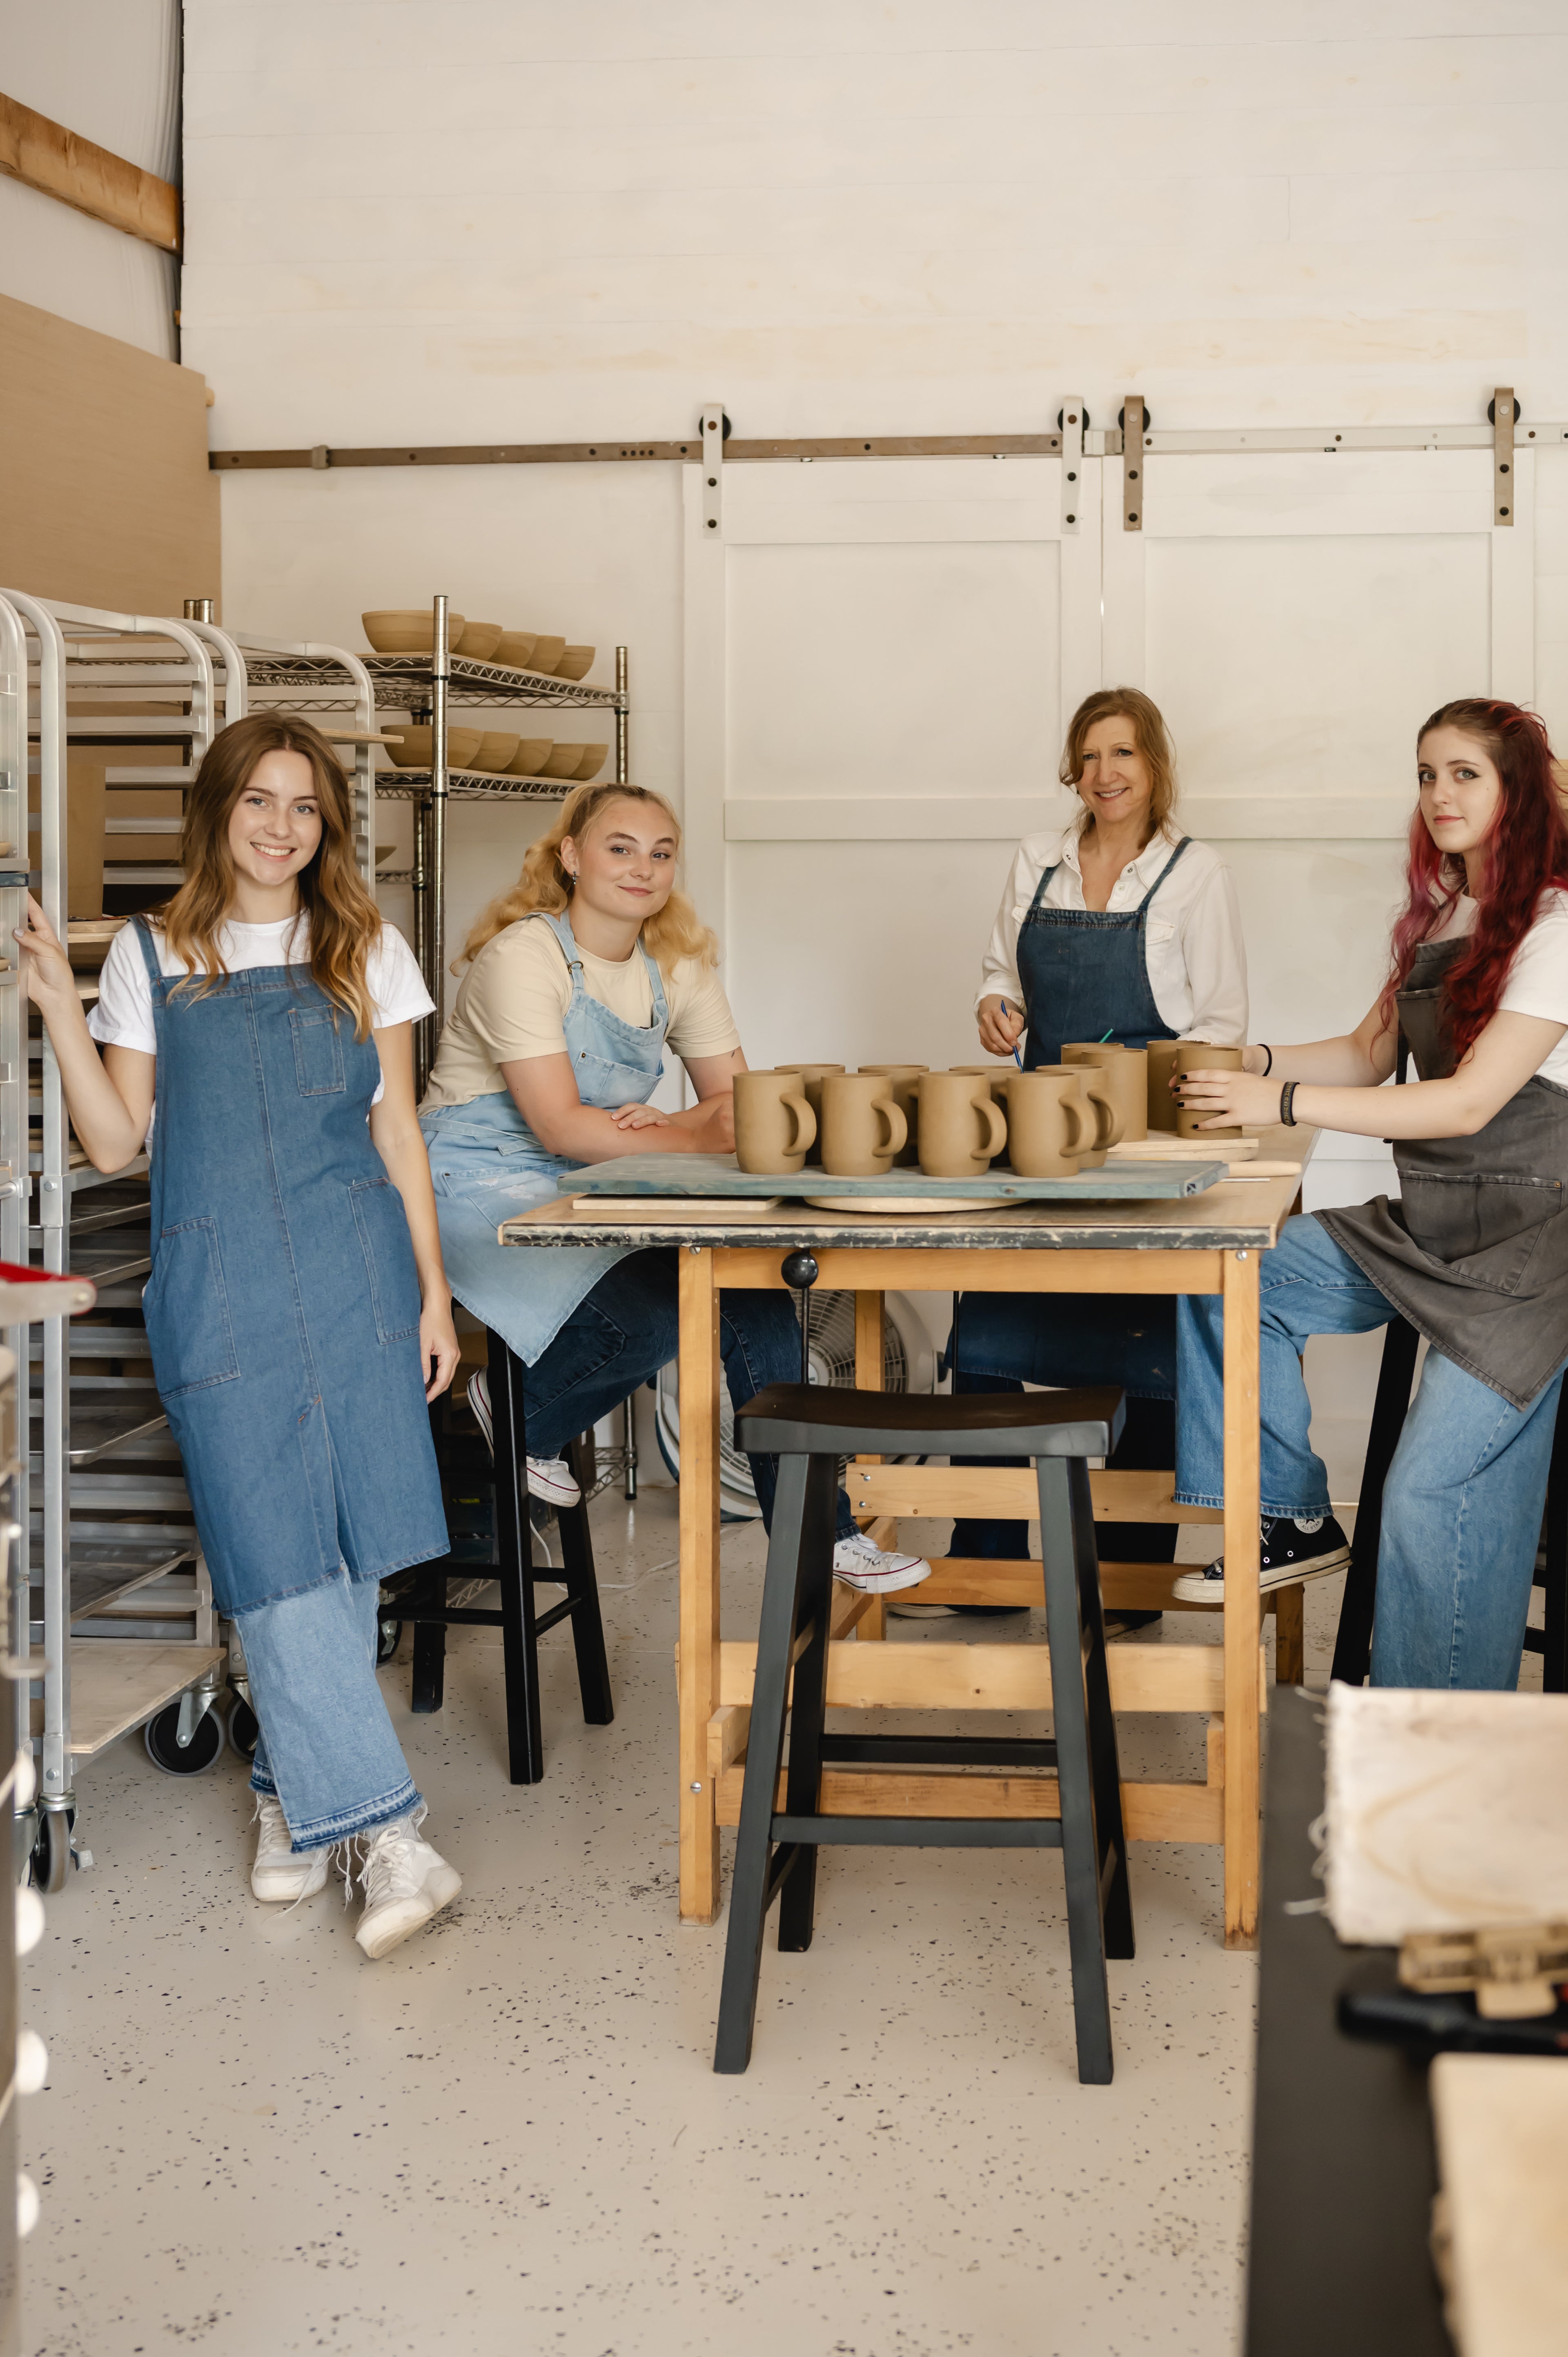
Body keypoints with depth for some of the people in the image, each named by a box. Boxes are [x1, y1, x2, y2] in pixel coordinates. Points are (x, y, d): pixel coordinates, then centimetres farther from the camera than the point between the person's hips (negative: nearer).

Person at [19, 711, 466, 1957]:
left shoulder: (369, 954, 11)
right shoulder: (151, 957, 8)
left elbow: (398, 1134, 11)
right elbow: (115, 1144, 6)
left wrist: (433, 1291, 7)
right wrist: (61, 1013, -6)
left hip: (355, 1272, 1)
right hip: (217, 1282, -1)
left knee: (351, 1546, 0)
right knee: (276, 1551, -9)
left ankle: (295, 1788, 18)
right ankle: (382, 1827, -9)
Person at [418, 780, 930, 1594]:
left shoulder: (678, 965, 7)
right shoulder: (523, 956, -15)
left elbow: (735, 1100, 5)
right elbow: (561, 1127, -23)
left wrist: (669, 1124, -18)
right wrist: (702, 1140, -26)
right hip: (483, 1187, -7)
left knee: (753, 1291, -16)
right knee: (650, 1316, -29)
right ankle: (520, 1417, 1)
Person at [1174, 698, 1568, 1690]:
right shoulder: (1438, 918, 13)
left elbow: (1471, 1101, -22)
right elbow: (1371, 1057, 20)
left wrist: (1285, 1103, -25)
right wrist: (1253, 1063, 2)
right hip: (1420, 1226, 8)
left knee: (1433, 1490, -18)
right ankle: (1297, 1521, 5)